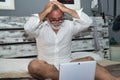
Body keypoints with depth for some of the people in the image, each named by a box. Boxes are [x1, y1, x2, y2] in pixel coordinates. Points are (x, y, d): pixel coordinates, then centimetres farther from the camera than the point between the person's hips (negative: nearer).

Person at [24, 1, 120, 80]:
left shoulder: (69, 25, 3)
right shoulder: (41, 28, -3)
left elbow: (87, 22, -13)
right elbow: (28, 28, -26)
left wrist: (66, 9, -15)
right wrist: (45, 11, -19)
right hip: (47, 67, -1)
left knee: (89, 60, -26)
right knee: (34, 65, -36)